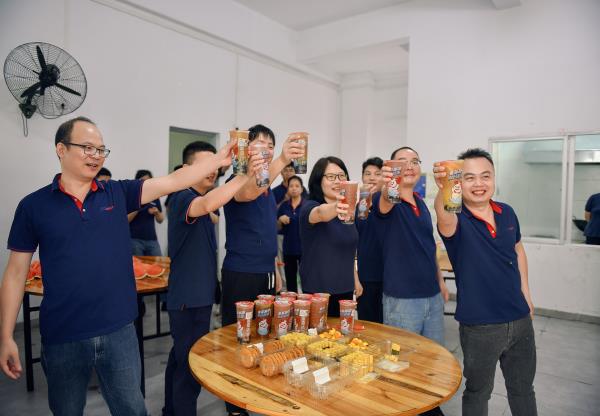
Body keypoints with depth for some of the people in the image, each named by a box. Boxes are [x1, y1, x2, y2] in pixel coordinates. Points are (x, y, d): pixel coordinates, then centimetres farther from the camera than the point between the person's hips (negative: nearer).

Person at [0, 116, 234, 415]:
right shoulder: (33, 206, -2)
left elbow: (173, 182, -6)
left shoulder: (118, 194, 1)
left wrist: (220, 159, -15)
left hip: (118, 331, 1)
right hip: (62, 337, 0)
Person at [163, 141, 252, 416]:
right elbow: (208, 204, -40)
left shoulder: (199, 200, 13)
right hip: (188, 299, -10)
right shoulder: (182, 198, -17)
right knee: (190, 365, -2)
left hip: (197, 295, 10)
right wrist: (244, 175, -42)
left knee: (180, 359, 20)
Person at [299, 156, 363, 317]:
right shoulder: (310, 207, -14)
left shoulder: (346, 211, 6)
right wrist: (335, 207, -59)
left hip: (345, 289, 6)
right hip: (318, 290, -6)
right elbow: (321, 213, -39)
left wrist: (355, 279, 16)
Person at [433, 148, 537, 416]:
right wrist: (444, 190, -65)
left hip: (521, 319, 5)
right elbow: (444, 217, -44)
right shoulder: (457, 221, -18)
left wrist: (525, 291, 13)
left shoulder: (507, 212, -1)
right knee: (478, 392, 15)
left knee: (523, 389, 24)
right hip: (480, 325, -5)